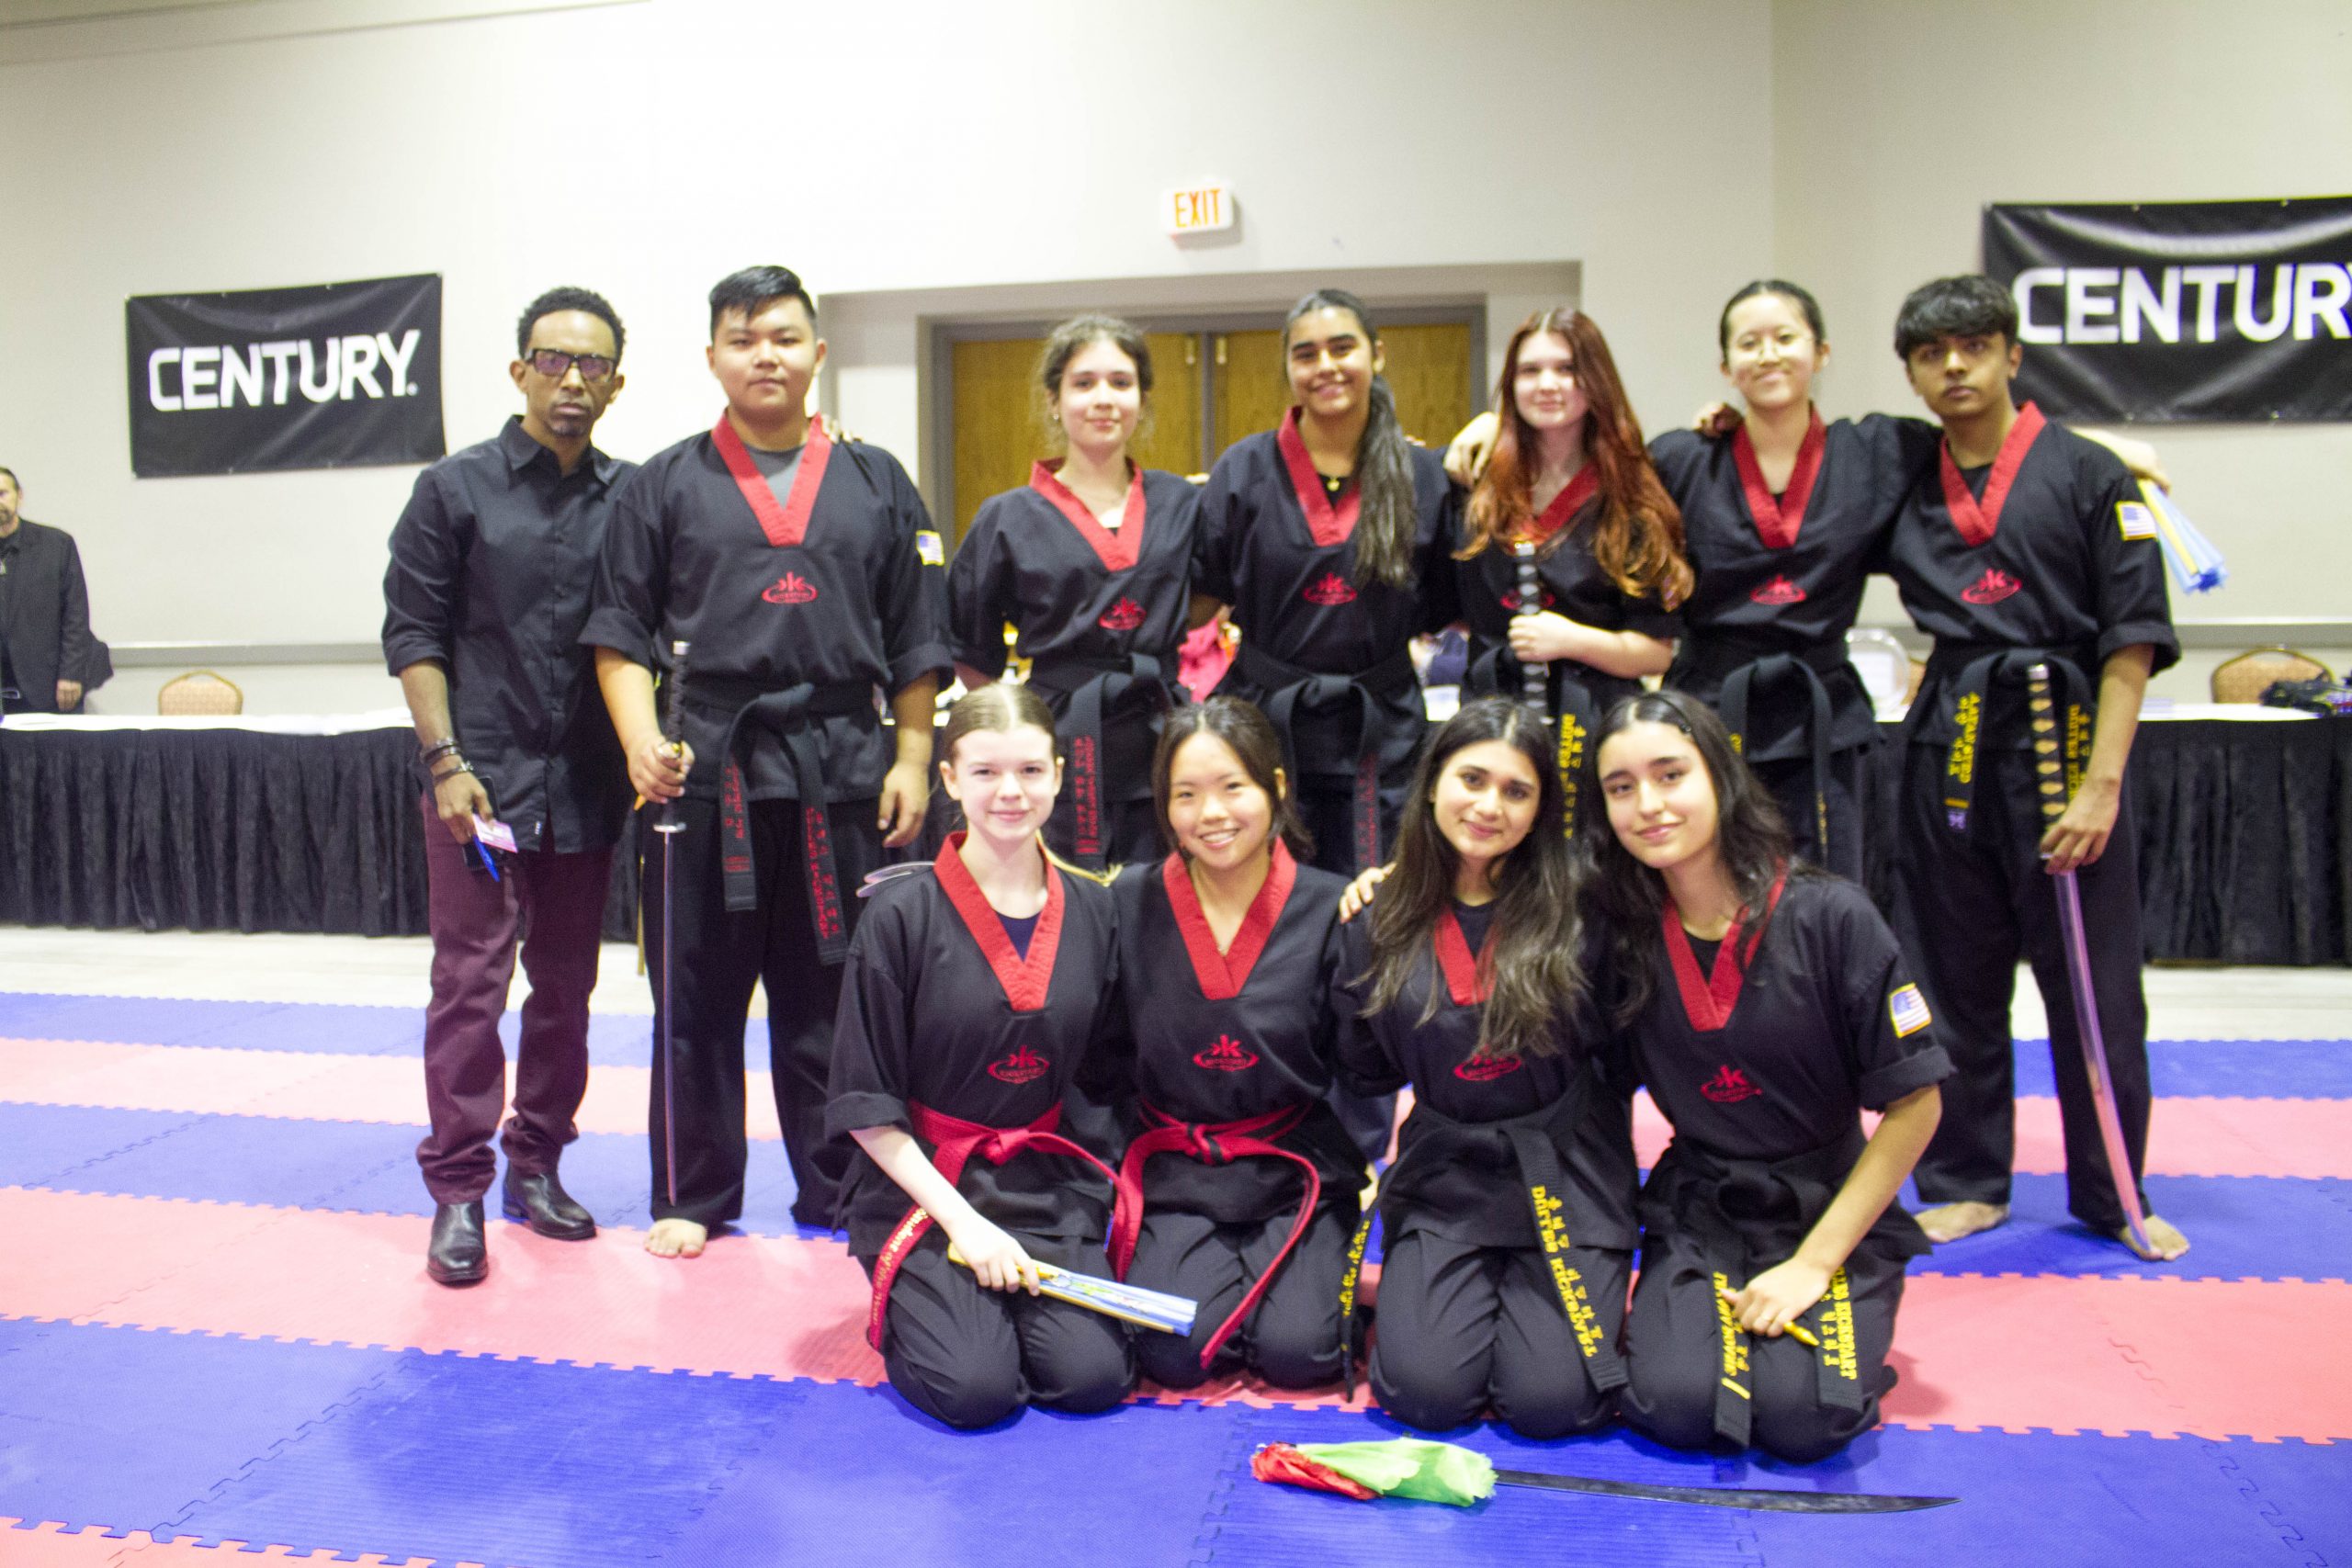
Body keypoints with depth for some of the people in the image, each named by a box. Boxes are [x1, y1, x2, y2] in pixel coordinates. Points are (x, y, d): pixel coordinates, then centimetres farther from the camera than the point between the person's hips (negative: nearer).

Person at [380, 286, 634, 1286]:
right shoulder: (456, 488, 1)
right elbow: (412, 633, 0)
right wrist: (445, 761, -8)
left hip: (587, 784, 3)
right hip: (480, 780, -3)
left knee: (566, 986, 11)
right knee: (470, 985, -1)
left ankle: (537, 1166, 25)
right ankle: (457, 1194, 9)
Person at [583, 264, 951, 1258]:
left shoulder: (876, 485, 9)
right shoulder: (666, 487, 7)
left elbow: (916, 641, 9)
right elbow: (621, 633, 5)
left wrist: (912, 758, 2)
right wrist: (641, 737, -10)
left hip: (842, 770, 1)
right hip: (708, 767, 0)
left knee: (830, 992, 9)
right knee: (699, 995, 7)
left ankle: (837, 1192, 24)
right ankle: (692, 1195, 23)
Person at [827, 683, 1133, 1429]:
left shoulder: (1092, 910, 2)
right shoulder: (903, 914, -10)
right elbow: (865, 1104, -9)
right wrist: (962, 1220, -13)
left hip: (1049, 1184, 3)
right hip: (922, 1180, -3)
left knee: (1092, 1377, -15)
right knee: (977, 1388, -20)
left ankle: (1005, 1294, 16)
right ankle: (907, 1301, 13)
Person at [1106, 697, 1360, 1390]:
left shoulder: (1332, 908, -5)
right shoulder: (1131, 903, -3)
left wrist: (1351, 1166, -7)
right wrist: (1119, 1174, 0)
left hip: (1298, 1172, 0)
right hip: (1176, 1175, 1)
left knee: (1297, 1351, -17)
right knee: (1174, 1354, -17)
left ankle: (1317, 1274, 14)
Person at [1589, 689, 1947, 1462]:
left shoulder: (1830, 918, -14)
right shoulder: (1617, 929, -6)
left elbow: (1914, 1104, -9)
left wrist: (1814, 1263, -12)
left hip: (1830, 1212, -1)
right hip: (1697, 1215, 1)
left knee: (1801, 1417, -22)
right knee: (1676, 1405, -22)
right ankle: (1684, 1310, 10)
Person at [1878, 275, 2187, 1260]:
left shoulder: (2086, 476, -2)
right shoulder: (1903, 486, 8)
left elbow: (2132, 642, -5)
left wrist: (2101, 784, -12)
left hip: (2061, 742, -3)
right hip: (1946, 754, 3)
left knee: (2093, 986, 5)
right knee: (1954, 983, 9)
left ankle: (2112, 1198, 23)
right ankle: (1967, 1185, 24)